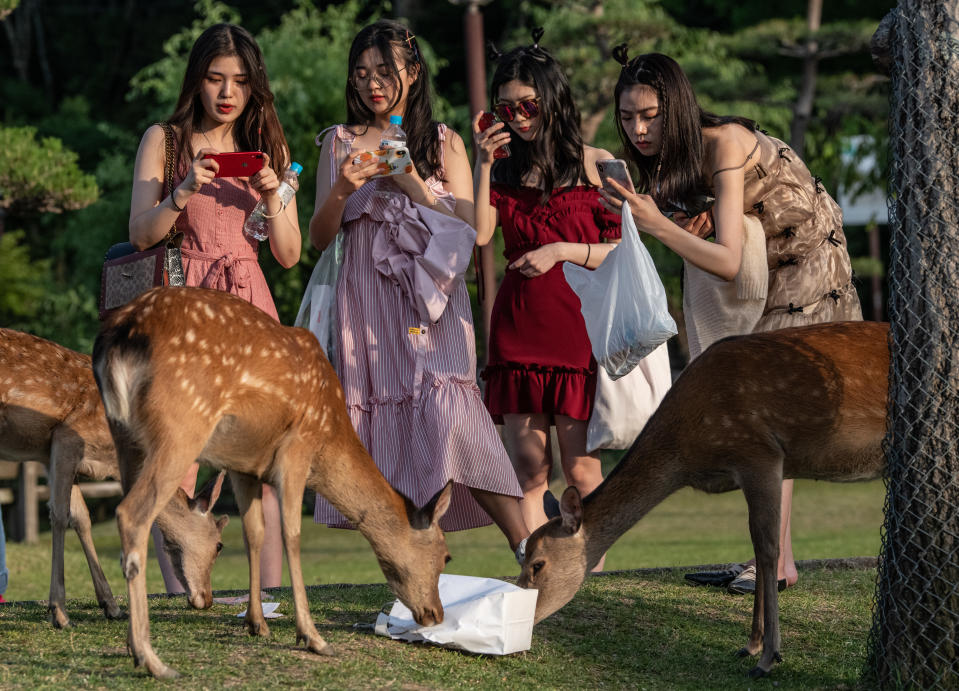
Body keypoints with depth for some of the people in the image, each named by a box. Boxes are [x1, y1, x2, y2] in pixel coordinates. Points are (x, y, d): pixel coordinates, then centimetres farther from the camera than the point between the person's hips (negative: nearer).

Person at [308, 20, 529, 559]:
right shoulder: (340, 144, 12)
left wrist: (411, 182, -10)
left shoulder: (442, 143, 10)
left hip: (432, 302, -2)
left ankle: (527, 550, -20)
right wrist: (342, 190, -10)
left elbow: (467, 227, 1)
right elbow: (319, 237, 9)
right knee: (389, 431, -4)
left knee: (448, 414, -21)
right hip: (369, 306, 2)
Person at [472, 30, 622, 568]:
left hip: (577, 326, -3)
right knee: (528, 471, 1)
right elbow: (479, 235, -3)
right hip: (517, 325, 3)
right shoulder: (506, 167, 12)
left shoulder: (595, 164, 2)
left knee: (581, 470, -5)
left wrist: (562, 251, -12)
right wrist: (483, 165, -6)